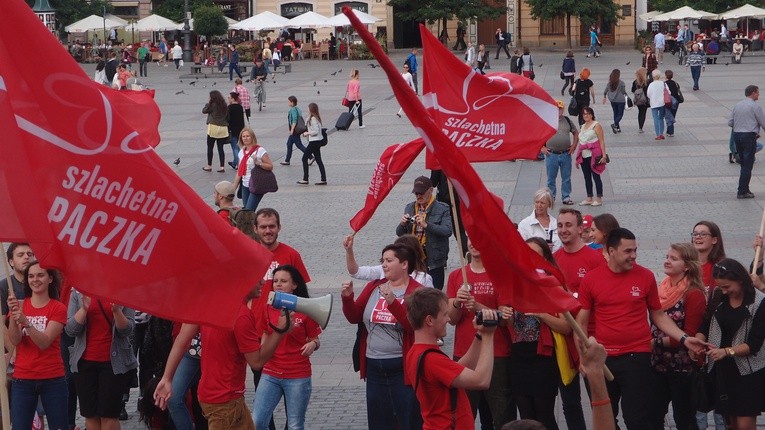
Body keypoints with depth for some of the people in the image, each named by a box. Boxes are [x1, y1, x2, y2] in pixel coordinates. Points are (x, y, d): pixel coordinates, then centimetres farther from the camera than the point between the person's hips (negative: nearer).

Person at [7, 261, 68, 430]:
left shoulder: (58, 308, -2)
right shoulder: (20, 305, 6)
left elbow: (44, 342, -15)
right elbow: (14, 341, -7)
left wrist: (25, 321, -29)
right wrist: (13, 315, -23)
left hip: (53, 380, -2)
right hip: (22, 380, 2)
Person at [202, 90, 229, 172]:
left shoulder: (212, 105, -11)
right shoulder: (224, 106, 7)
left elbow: (204, 110, -1)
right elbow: (227, 117, 11)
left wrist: (208, 103, 12)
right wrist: (227, 125, 20)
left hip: (213, 128, -5)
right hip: (223, 128, 5)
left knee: (210, 147, 8)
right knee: (220, 148, 7)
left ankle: (209, 166, 12)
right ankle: (222, 166, 2)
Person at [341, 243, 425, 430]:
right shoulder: (373, 287, 9)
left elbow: (414, 325, -20)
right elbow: (354, 317, 9)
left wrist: (393, 303, -30)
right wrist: (347, 298, -8)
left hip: (403, 369, -6)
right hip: (374, 367, 6)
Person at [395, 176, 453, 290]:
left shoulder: (442, 209, -2)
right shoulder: (409, 207, 13)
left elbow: (447, 231, -16)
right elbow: (399, 233, 14)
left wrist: (426, 225, -25)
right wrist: (403, 224, -8)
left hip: (433, 259, -4)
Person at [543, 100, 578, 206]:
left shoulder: (567, 120, 8)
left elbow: (576, 132, 19)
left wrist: (574, 145, 7)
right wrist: (541, 148, -5)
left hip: (566, 154, 2)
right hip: (551, 155, -2)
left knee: (566, 177, 7)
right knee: (551, 178, 6)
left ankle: (566, 197, 17)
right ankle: (551, 197, 17)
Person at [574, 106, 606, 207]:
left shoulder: (596, 125, -4)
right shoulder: (583, 126, 17)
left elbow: (601, 141, -9)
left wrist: (604, 155, -17)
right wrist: (577, 158, 19)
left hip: (593, 155, -7)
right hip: (584, 156, 7)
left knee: (596, 176, -4)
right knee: (587, 177, 9)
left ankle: (599, 199, 1)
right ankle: (589, 199, 15)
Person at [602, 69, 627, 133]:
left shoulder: (610, 82, -2)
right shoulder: (621, 82, -15)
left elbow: (605, 91, 4)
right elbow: (624, 92, -7)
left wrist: (604, 97, 20)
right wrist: (626, 95, 14)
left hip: (612, 101, 5)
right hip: (620, 100, -5)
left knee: (615, 113, 15)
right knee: (620, 114, 1)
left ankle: (618, 128, 18)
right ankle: (615, 124, -22)